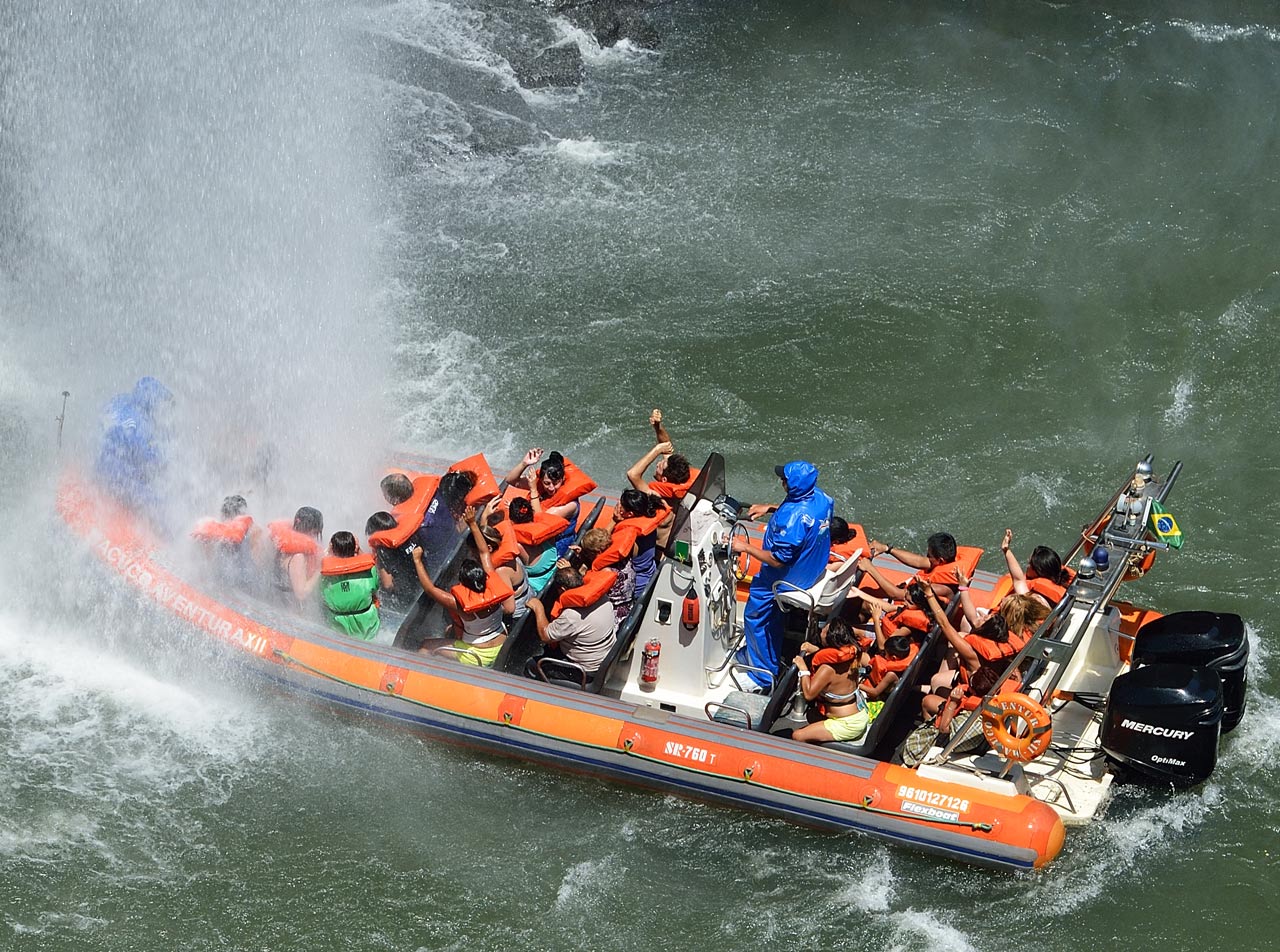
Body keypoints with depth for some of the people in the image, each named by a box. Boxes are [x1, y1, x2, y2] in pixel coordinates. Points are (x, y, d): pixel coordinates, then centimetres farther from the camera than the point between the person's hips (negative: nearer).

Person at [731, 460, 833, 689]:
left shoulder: (792, 519, -40)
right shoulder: (820, 498, -14)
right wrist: (770, 509, 5)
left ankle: (764, 673, 26)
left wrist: (745, 547, -21)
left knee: (755, 617, 14)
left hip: (782, 580, -8)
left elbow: (777, 559, -31)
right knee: (774, 618, 28)